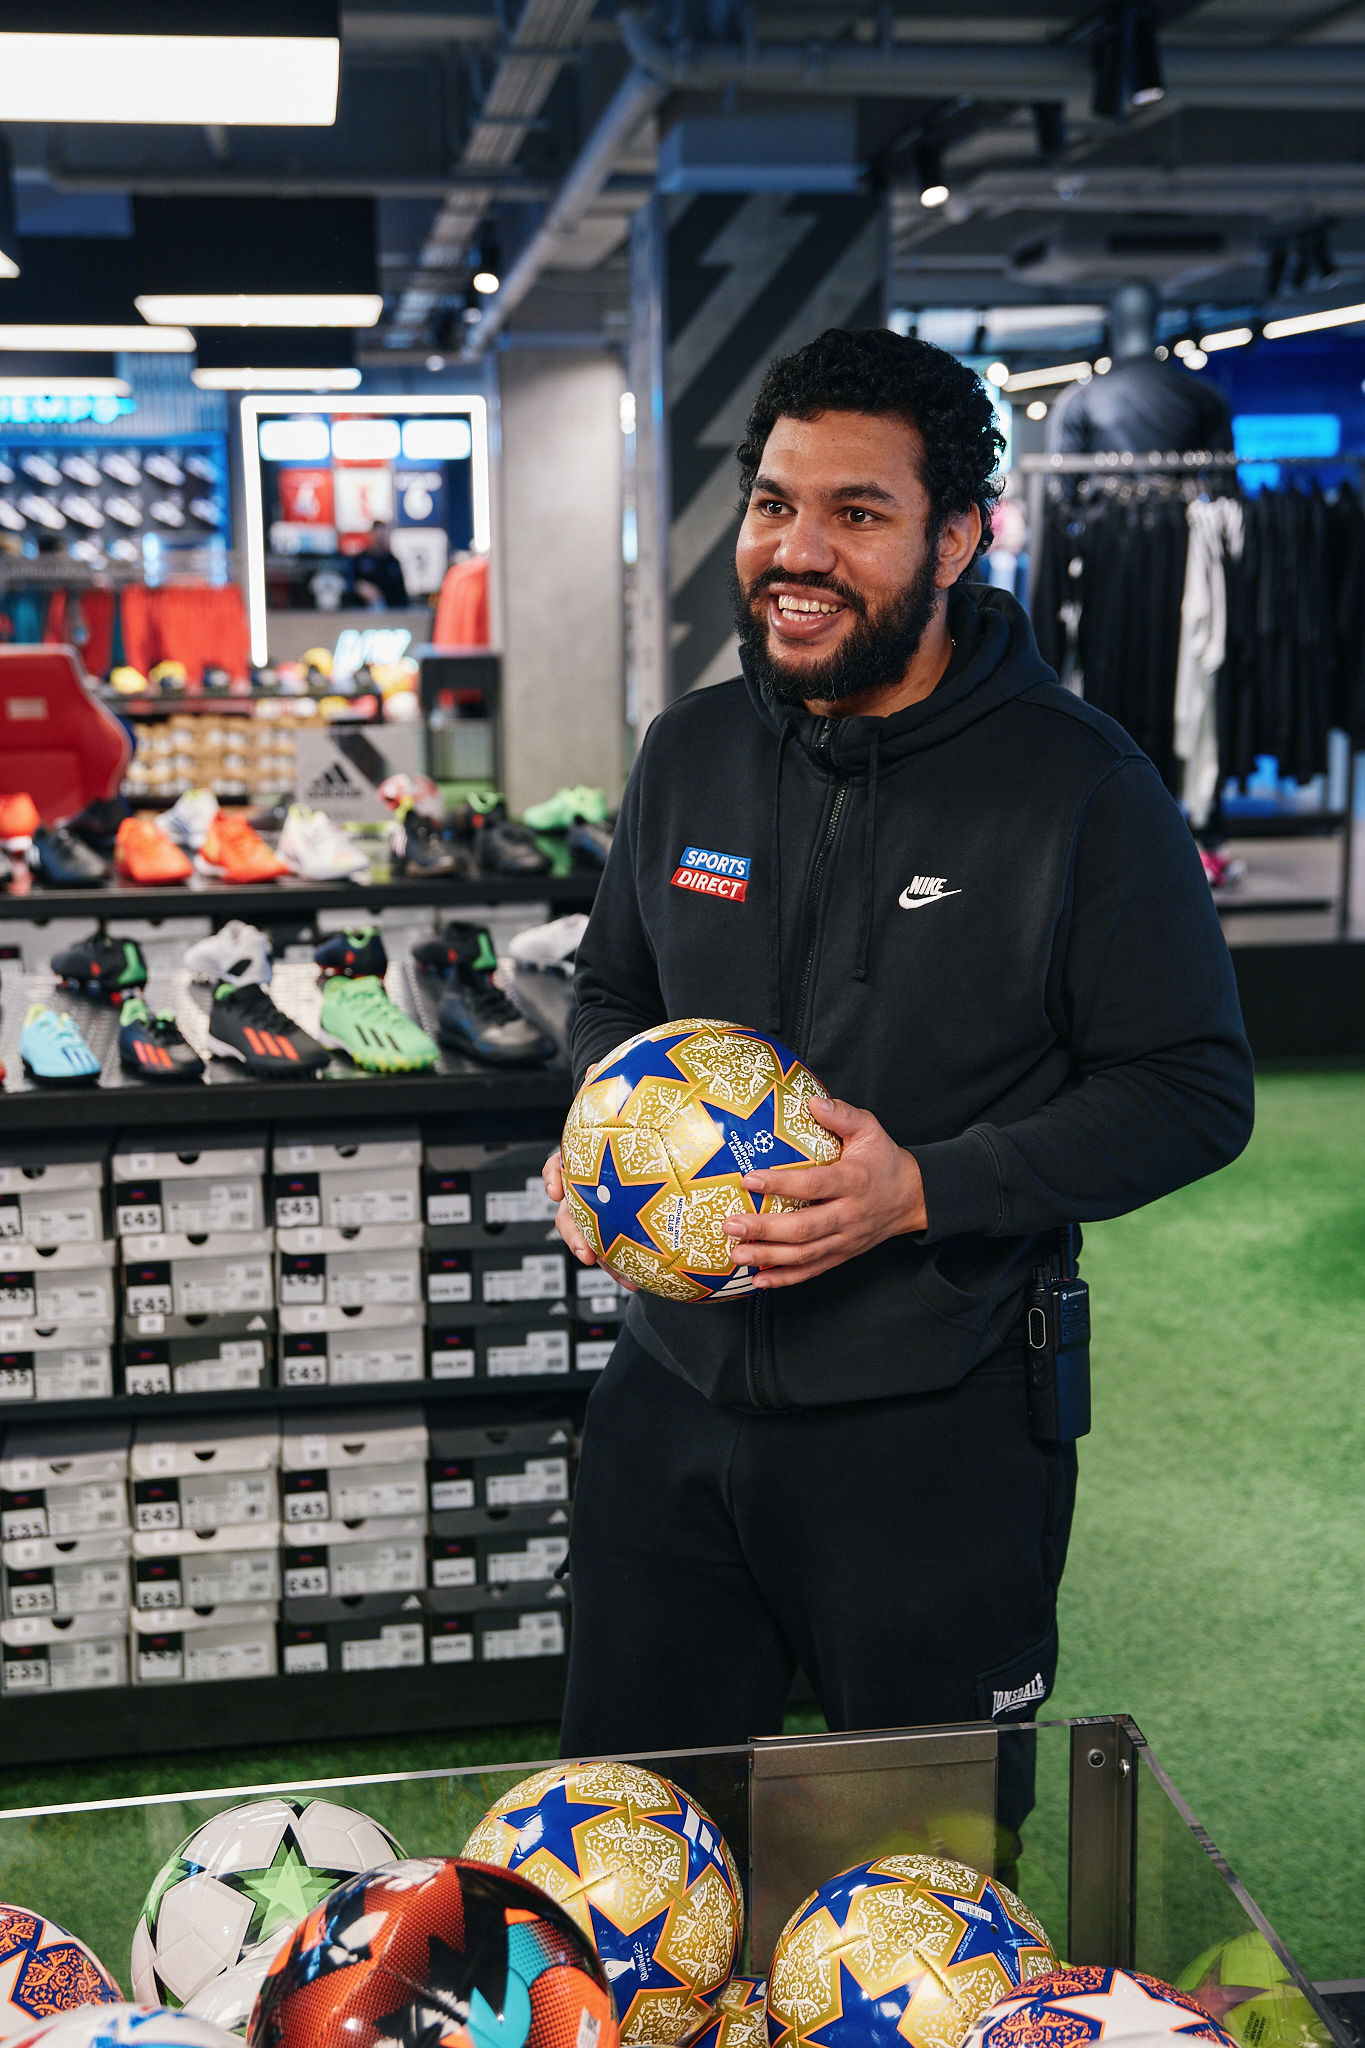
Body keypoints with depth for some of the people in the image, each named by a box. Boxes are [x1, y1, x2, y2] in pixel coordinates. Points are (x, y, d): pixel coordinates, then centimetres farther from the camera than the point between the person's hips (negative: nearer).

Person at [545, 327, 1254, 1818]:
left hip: (936, 1430, -4)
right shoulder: (689, 754, 3)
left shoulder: (1077, 783, -12)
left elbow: (1194, 1092, -11)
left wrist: (928, 1190, -22)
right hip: (672, 1398, 5)